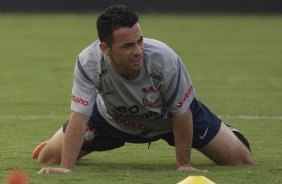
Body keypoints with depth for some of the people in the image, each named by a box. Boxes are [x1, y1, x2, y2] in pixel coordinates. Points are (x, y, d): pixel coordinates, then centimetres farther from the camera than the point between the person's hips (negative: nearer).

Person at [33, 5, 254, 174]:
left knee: (242, 160, -4)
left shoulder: (165, 59, -40)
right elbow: (78, 119, -35)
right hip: (113, 118, 1)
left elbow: (181, 113, -25)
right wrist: (66, 168, -43)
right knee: (48, 157, -3)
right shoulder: (88, 63, -39)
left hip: (168, 119, -1)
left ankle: (228, 133, 35)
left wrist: (184, 164, -19)